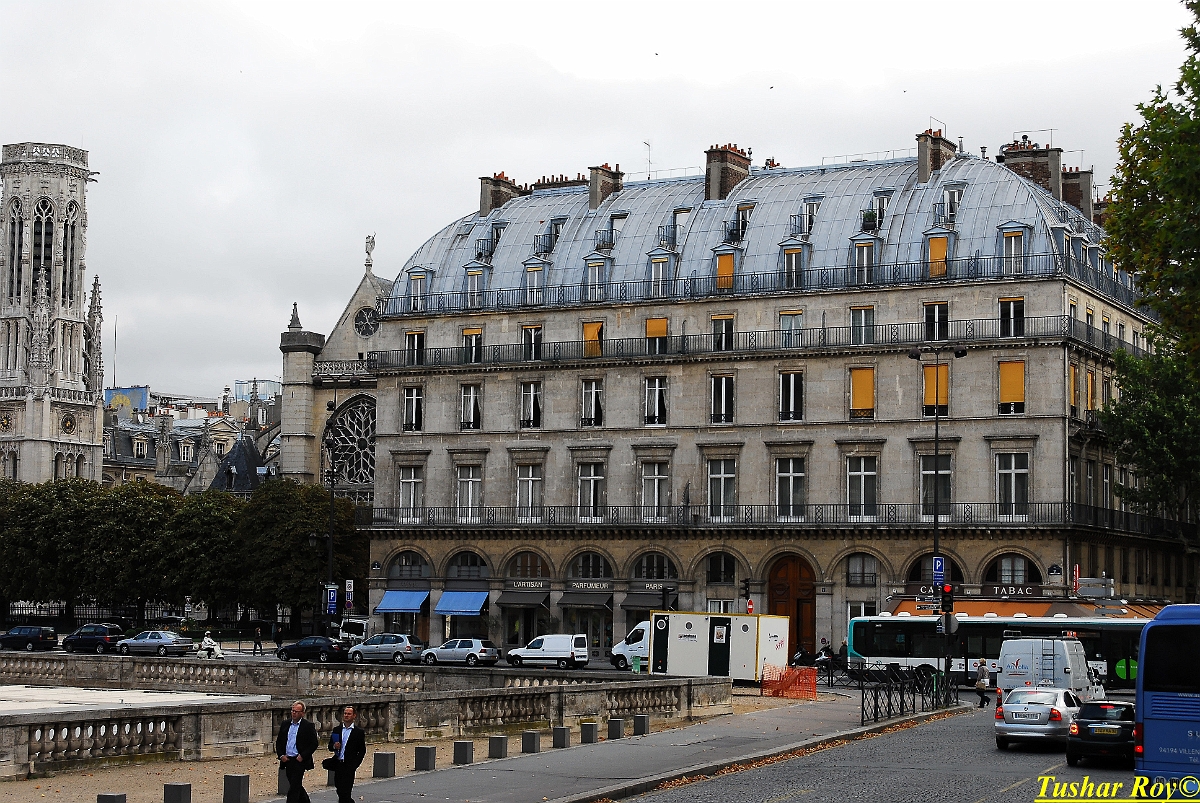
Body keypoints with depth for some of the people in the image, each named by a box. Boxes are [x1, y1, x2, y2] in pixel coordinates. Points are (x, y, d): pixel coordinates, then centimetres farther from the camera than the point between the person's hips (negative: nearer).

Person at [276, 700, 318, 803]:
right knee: (297, 787, 14)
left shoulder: (308, 726, -4)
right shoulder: (285, 724, 11)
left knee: (294, 788, -11)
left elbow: (314, 744, -6)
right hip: (287, 760, 6)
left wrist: (302, 756, -13)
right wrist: (281, 755, 0)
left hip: (299, 761, -6)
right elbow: (278, 742, 15)